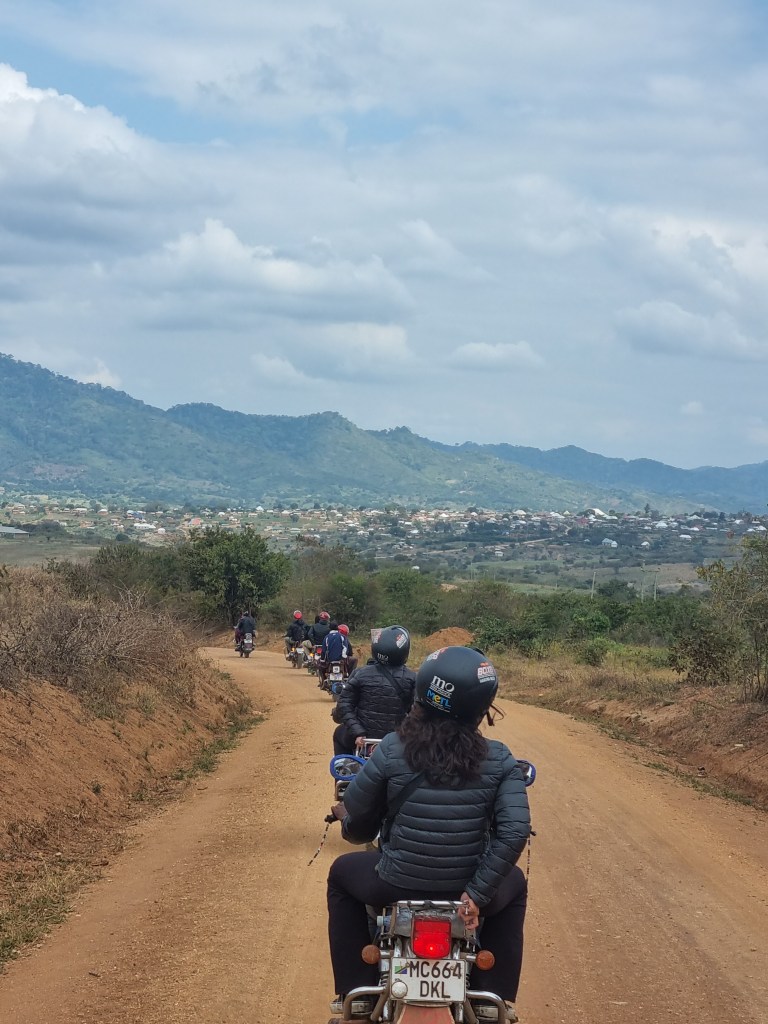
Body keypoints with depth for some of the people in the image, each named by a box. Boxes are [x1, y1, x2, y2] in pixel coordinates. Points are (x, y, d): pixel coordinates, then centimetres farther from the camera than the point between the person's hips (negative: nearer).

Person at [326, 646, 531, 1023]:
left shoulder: (393, 749, -11)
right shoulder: (499, 760, -9)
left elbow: (354, 819, -2)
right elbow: (515, 831, -17)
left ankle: (354, 992, 31)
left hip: (397, 886, 0)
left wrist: (350, 820, 22)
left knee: (342, 873, 34)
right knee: (513, 884, 37)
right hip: (467, 889, 1)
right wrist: (479, 893, -10)